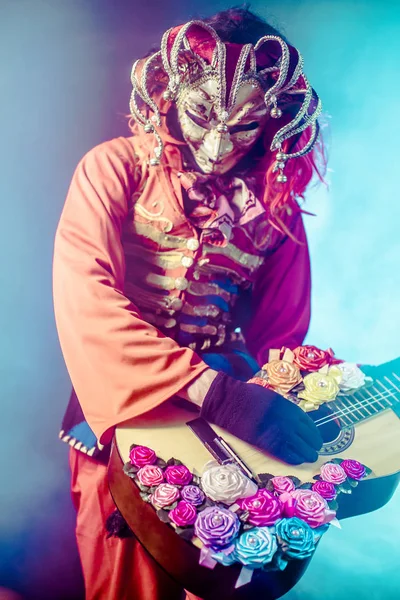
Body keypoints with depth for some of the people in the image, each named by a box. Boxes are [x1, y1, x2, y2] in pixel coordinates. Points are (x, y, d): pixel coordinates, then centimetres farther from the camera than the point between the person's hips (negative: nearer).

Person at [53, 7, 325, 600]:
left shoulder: (276, 205, 5)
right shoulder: (116, 169, -4)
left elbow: (281, 335, 9)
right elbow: (84, 295, -20)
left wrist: (269, 405, -10)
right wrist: (212, 390, -28)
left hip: (230, 411, 3)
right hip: (124, 409, -2)